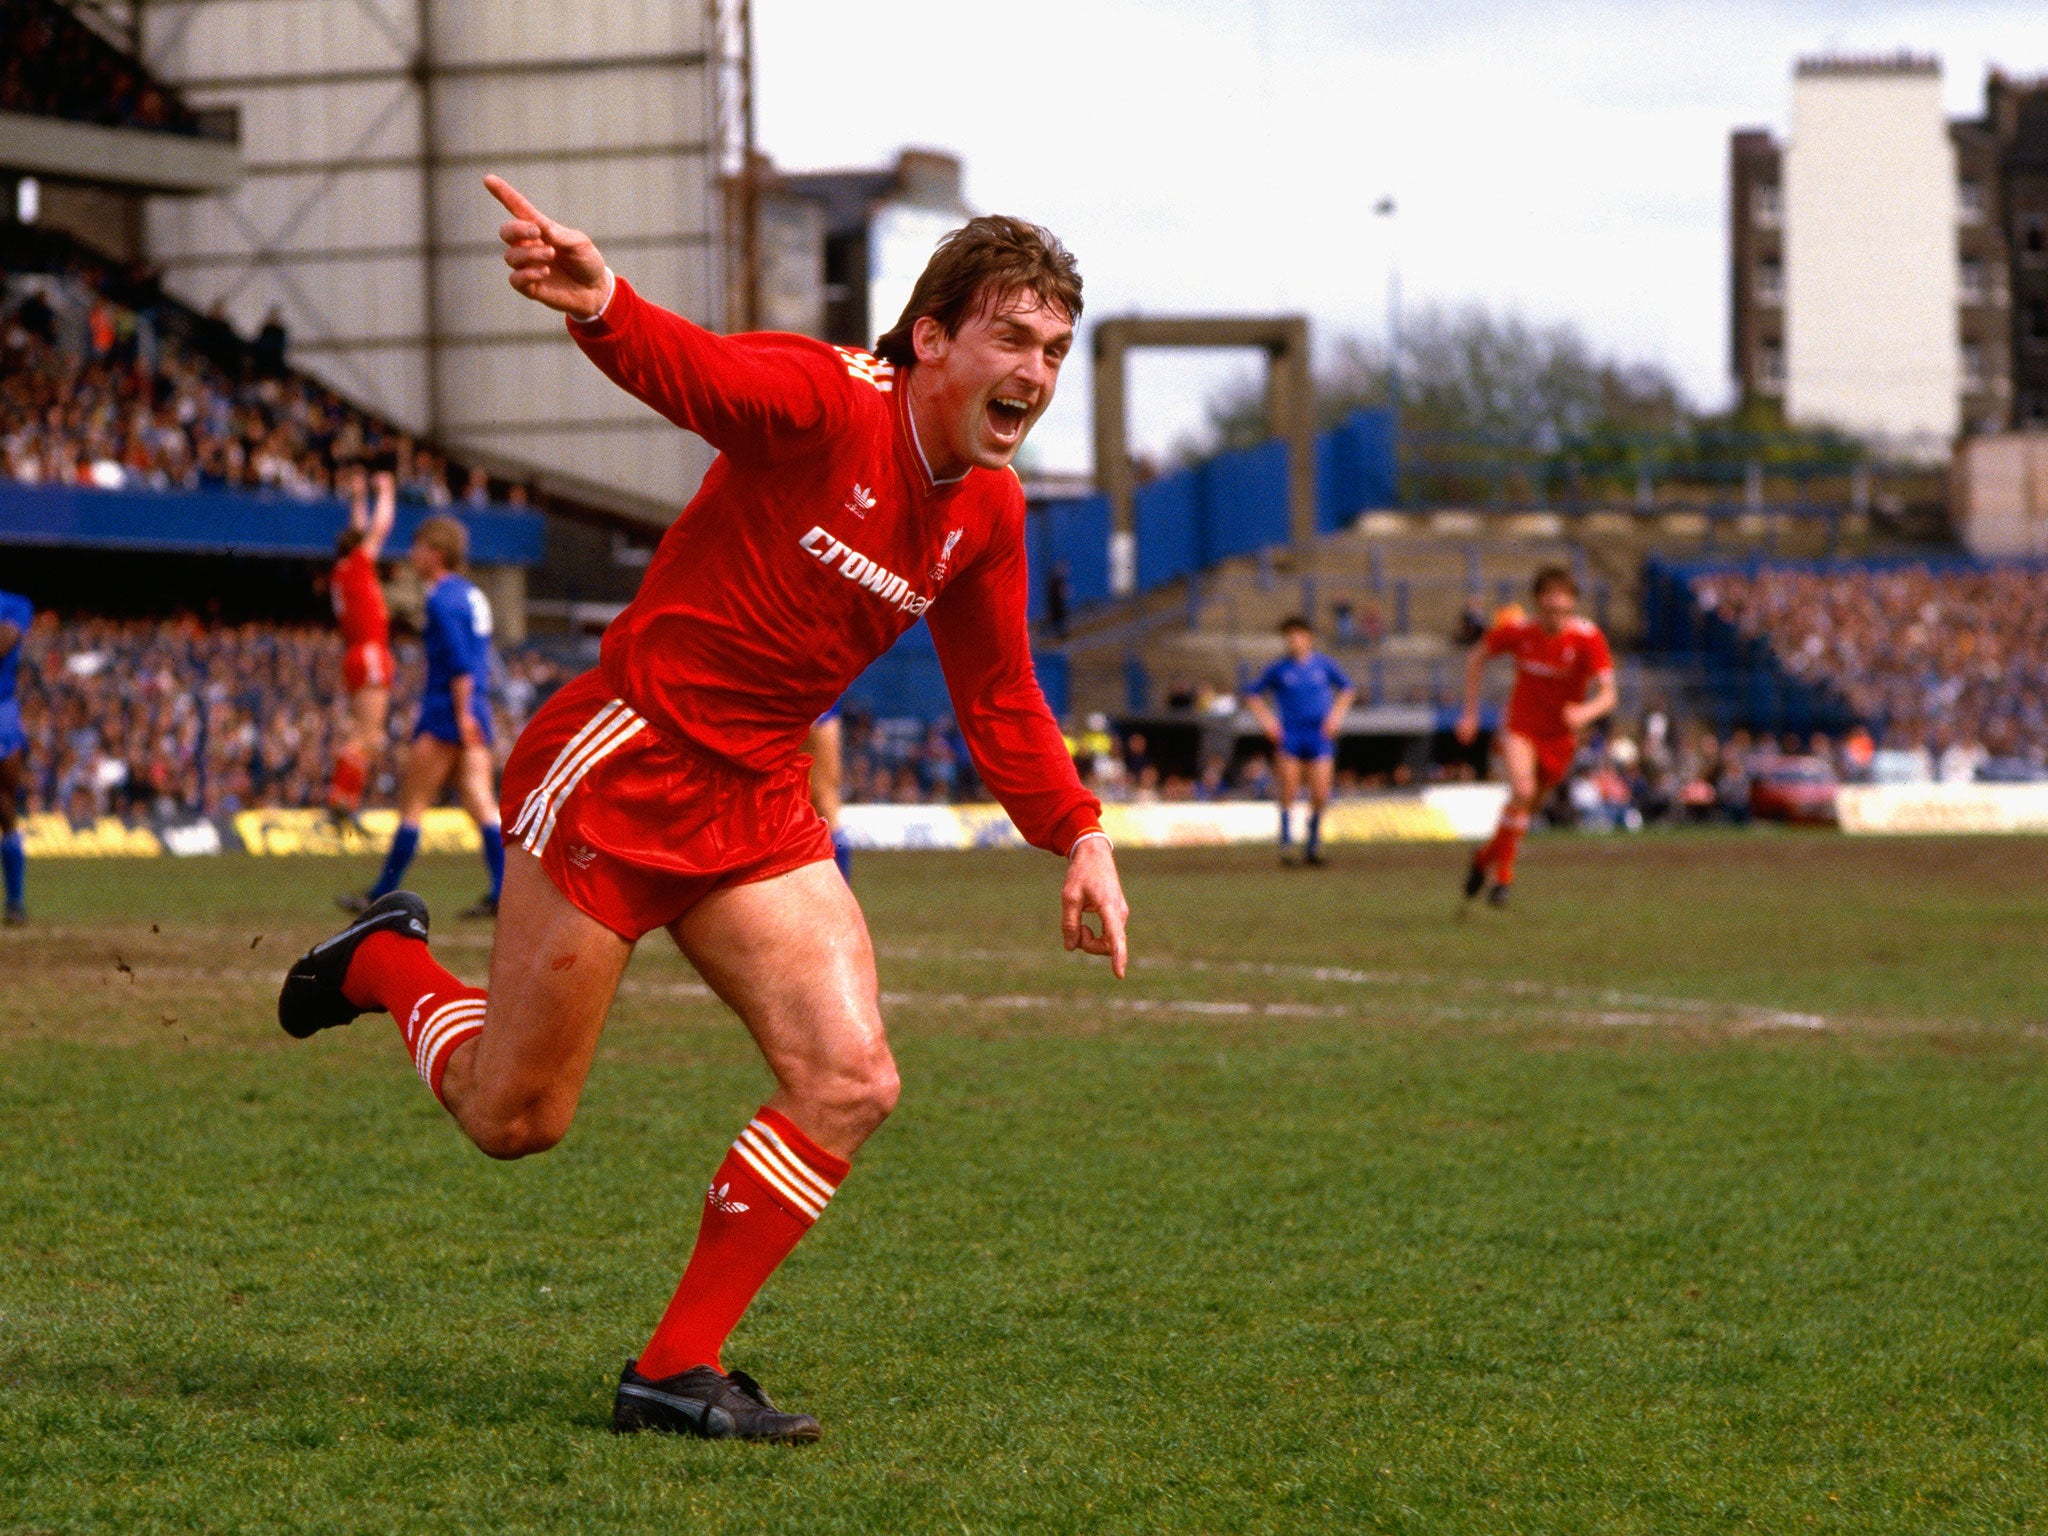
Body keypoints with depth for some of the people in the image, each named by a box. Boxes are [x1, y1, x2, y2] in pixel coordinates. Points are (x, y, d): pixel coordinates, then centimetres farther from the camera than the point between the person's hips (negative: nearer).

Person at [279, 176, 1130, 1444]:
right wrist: (603, 303, -60)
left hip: (759, 807, 7)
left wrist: (1079, 835, 9)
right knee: (515, 1120, 3)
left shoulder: (987, 514, 6)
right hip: (621, 765, -7)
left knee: (851, 1085, -11)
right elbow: (691, 369, -38)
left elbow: (998, 696, 19)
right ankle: (385, 964, 36)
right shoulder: (821, 402, -18)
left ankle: (679, 1370, 1)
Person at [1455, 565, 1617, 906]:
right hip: (1521, 727, -1)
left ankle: (1486, 857, 39)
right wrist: (1470, 712, 1)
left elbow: (1608, 695, -26)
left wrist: (1586, 712, -48)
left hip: (1560, 736, 1)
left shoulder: (1588, 638, -20)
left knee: (1528, 809, 12)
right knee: (1522, 791, -26)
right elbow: (1476, 659, 4)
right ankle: (1503, 874, -11)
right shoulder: (1517, 629, -16)